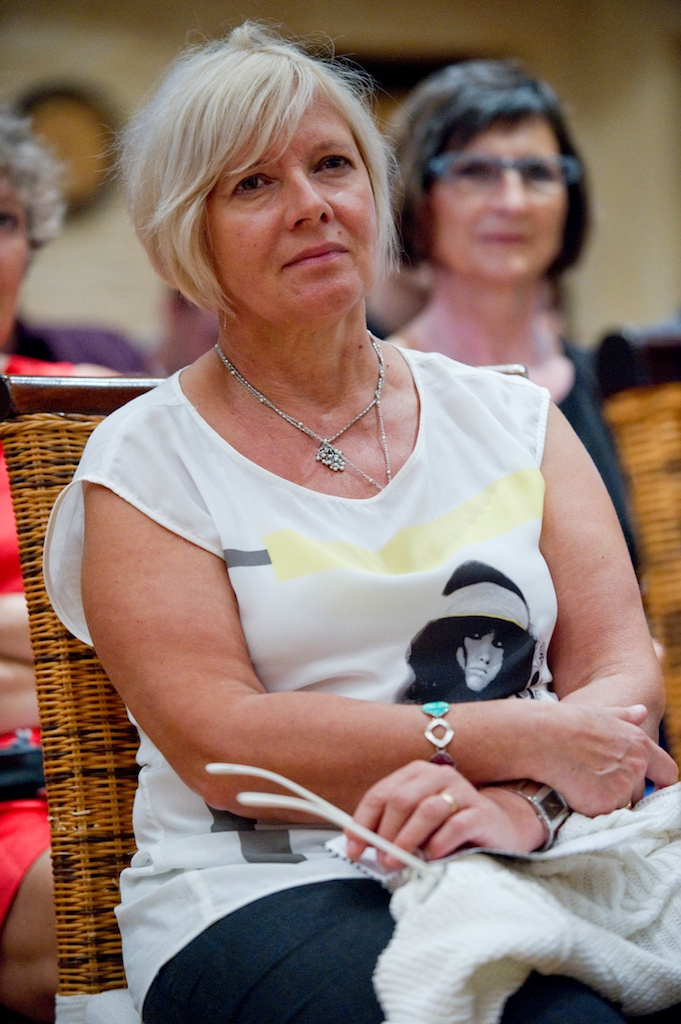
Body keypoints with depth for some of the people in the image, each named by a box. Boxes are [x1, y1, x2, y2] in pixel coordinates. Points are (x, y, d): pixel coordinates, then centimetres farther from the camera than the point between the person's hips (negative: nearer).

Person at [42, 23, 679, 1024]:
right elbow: (219, 748, -6)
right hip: (268, 886, -4)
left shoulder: (511, 416, 17)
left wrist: (523, 804, -17)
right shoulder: (148, 462, 6)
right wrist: (522, 740, -14)